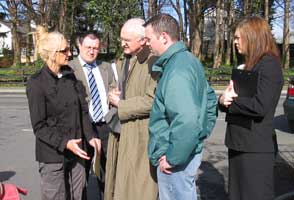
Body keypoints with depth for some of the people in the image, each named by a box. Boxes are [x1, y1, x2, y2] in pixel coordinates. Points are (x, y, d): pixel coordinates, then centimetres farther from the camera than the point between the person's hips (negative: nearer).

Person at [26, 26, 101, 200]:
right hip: (53, 154, -5)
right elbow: (39, 126, -12)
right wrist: (64, 143, -23)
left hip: (76, 152, 6)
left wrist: (90, 136, -6)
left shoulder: (70, 76, 7)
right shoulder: (37, 83, -11)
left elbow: (83, 110, 8)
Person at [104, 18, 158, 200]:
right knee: (119, 184, 16)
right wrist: (114, 96, 1)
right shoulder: (122, 62, 14)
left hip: (141, 135, -8)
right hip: (121, 132, 8)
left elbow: (152, 101, -22)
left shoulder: (154, 62, -15)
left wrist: (120, 105, -12)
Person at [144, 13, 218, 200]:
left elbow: (187, 121, -32)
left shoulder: (176, 70, -22)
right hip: (190, 150, 9)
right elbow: (210, 99, 19)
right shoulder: (189, 59, 8)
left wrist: (172, 158, -21)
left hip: (177, 159, -9)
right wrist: (201, 133, 17)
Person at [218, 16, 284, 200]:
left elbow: (259, 106, -24)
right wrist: (224, 99, -9)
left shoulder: (269, 64, -13)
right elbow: (238, 99, 14)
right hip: (240, 143, 9)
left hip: (256, 147, -9)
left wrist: (229, 101, -10)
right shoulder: (251, 66, 15)